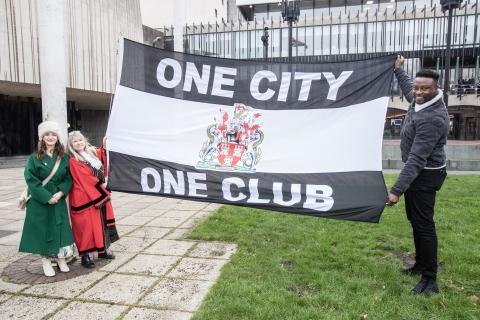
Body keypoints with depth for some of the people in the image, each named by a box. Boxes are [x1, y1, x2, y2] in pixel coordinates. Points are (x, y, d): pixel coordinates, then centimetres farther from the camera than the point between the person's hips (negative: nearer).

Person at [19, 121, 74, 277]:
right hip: (40, 201, -2)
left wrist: (60, 192, -13)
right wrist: (47, 197, -17)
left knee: (60, 228, 6)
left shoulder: (64, 157, 3)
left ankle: (61, 258, 22)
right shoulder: (35, 158, -5)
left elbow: (68, 178, 2)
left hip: (58, 200, 2)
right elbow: (31, 179, -10)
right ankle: (46, 261, 18)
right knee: (43, 229, 4)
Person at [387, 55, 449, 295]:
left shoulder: (432, 119, -28)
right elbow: (408, 89, 27)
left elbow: (417, 159, -33)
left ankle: (430, 279, 5)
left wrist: (397, 190, -35)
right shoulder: (419, 101, -1)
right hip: (417, 171, 10)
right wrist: (398, 70, 37)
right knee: (415, 219, 18)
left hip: (425, 175, -10)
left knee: (423, 224, -6)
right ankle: (421, 264, 33)